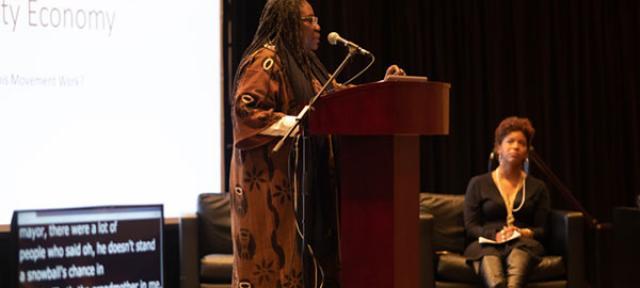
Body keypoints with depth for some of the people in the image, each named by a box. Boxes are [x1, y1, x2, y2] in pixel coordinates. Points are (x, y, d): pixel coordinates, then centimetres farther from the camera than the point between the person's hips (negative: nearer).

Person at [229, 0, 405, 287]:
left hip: (305, 175, 9)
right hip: (272, 176, -9)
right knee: (275, 251, -9)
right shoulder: (266, 60, -9)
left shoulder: (305, 64, 20)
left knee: (301, 253, 7)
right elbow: (245, 109, -19)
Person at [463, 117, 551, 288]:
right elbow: (470, 227, 10)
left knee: (519, 253, -42)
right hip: (486, 245, 0)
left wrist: (524, 233, -9)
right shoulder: (478, 184, 18)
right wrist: (495, 235, -11)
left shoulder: (538, 187, 22)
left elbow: (542, 230, 15)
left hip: (523, 244, 1)